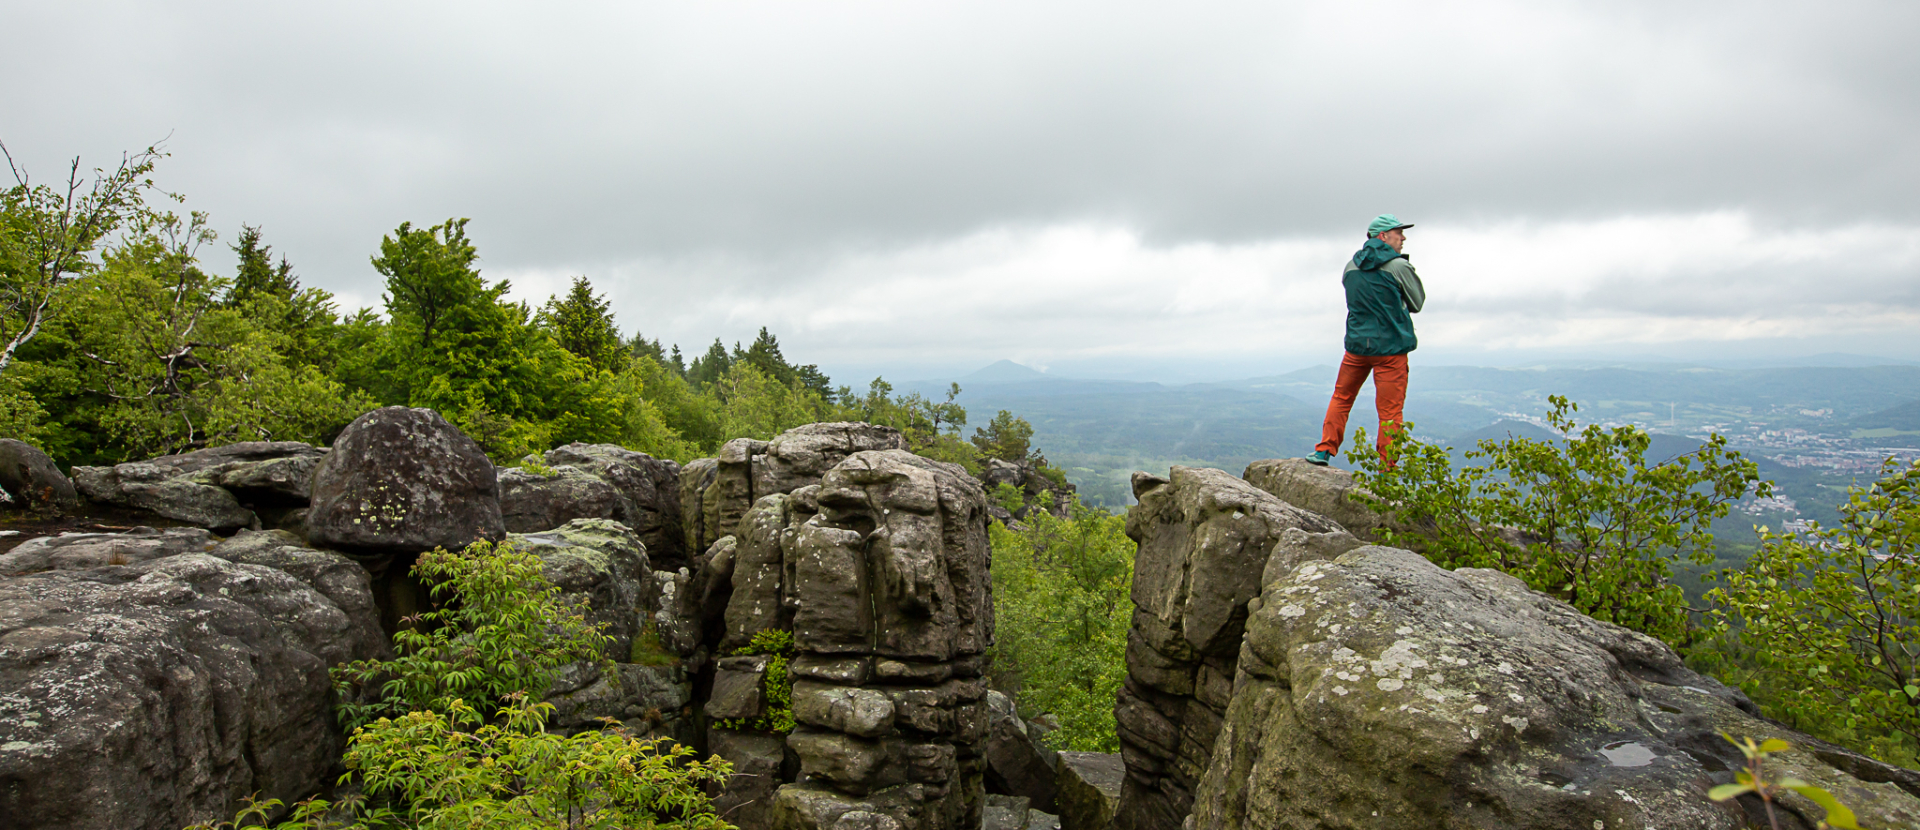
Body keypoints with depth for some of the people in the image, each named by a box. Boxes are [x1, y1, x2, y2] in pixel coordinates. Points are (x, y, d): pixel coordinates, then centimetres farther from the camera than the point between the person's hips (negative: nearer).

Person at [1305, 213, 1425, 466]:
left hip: (1357, 344, 5)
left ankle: (1324, 451, 17)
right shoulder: (1399, 267, -9)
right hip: (1391, 346, -4)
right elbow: (1417, 303, 2)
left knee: (1341, 397, 20)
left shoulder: (1351, 266, 7)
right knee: (1390, 411, 0)